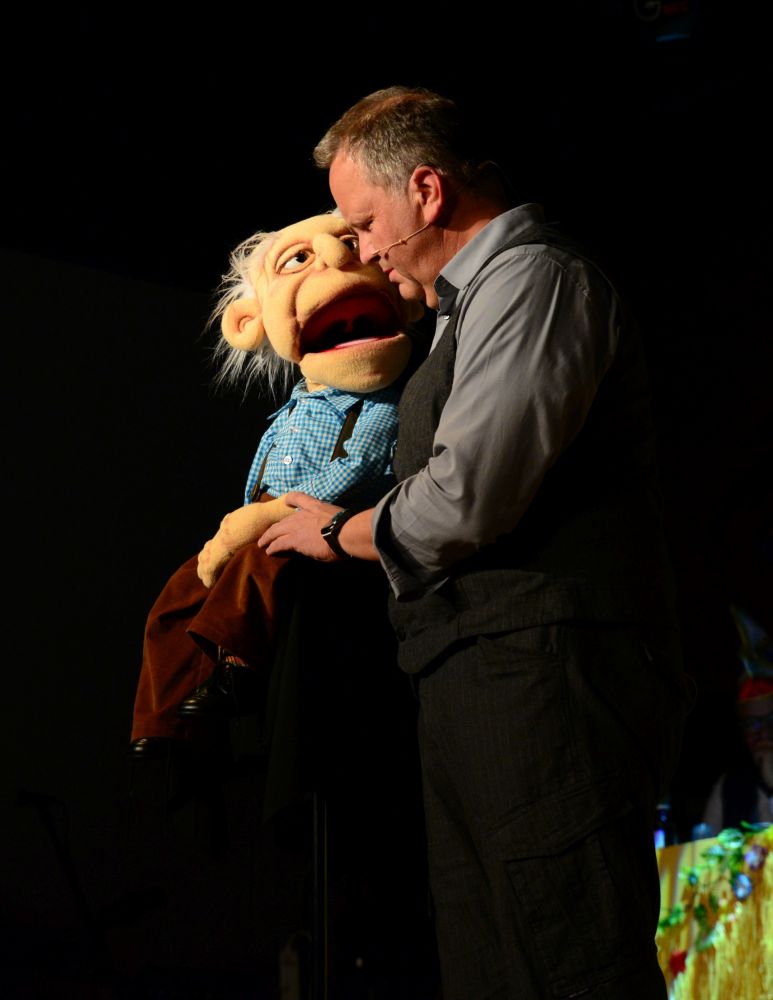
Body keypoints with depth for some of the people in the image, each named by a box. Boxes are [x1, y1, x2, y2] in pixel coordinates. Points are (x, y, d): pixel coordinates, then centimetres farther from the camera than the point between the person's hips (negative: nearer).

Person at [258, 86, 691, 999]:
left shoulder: (530, 279, -6)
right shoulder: (475, 303, 25)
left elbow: (463, 500, -15)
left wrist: (339, 532, 3)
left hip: (541, 688, -10)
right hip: (486, 695, 10)